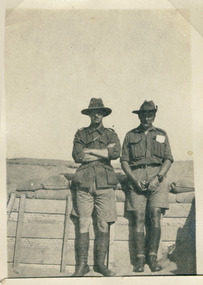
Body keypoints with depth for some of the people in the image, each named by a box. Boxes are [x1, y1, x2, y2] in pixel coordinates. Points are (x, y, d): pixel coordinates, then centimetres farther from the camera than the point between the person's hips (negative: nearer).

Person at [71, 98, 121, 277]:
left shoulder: (111, 134, 15)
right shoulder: (81, 134, 16)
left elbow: (116, 153, -6)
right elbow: (77, 156, -1)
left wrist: (90, 150, -4)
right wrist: (104, 152, -2)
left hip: (105, 183, 0)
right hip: (85, 182, 0)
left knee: (104, 225, 0)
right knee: (84, 224, -1)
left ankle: (100, 263, 12)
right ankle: (82, 264, 9)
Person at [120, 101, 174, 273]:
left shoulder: (161, 134, 17)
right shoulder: (130, 135, 16)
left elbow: (168, 159, 9)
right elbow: (124, 161, 10)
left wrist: (157, 177, -7)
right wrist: (134, 179, -6)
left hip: (157, 177, 0)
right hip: (136, 178, 0)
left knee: (155, 215, -12)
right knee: (138, 217, -7)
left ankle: (153, 257, -3)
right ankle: (140, 258, -3)